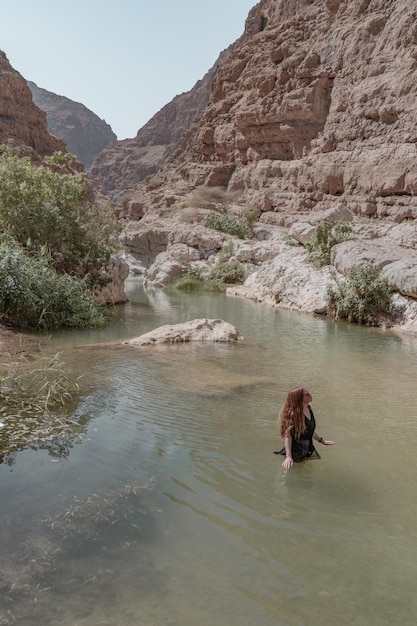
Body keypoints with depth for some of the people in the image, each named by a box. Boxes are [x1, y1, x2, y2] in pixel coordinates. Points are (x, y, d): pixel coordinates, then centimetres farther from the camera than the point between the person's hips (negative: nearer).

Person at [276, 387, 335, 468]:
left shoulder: (308, 408, -1)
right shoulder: (293, 415, -25)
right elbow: (287, 436, -32)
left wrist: (321, 440, 22)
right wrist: (288, 456, -42)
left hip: (309, 451, 8)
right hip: (297, 454, -8)